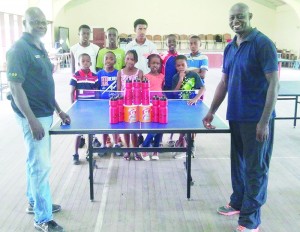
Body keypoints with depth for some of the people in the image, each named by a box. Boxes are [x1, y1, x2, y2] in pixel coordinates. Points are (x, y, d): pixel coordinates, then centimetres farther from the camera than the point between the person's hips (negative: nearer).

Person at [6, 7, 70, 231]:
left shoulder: (40, 48, 12)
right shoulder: (18, 49, -15)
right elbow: (15, 87, -19)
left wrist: (58, 110, 17)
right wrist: (32, 120, -24)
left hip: (46, 113, 9)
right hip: (34, 116, -9)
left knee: (36, 161, 19)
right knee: (41, 165, -4)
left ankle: (34, 202, 35)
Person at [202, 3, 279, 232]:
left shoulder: (263, 44, -11)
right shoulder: (230, 48, 11)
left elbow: (274, 83, -15)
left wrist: (264, 121, -19)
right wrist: (212, 111, 13)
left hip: (256, 119, -7)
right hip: (236, 116, 7)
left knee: (255, 168, 2)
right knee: (238, 163, 18)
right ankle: (238, 202, 35)